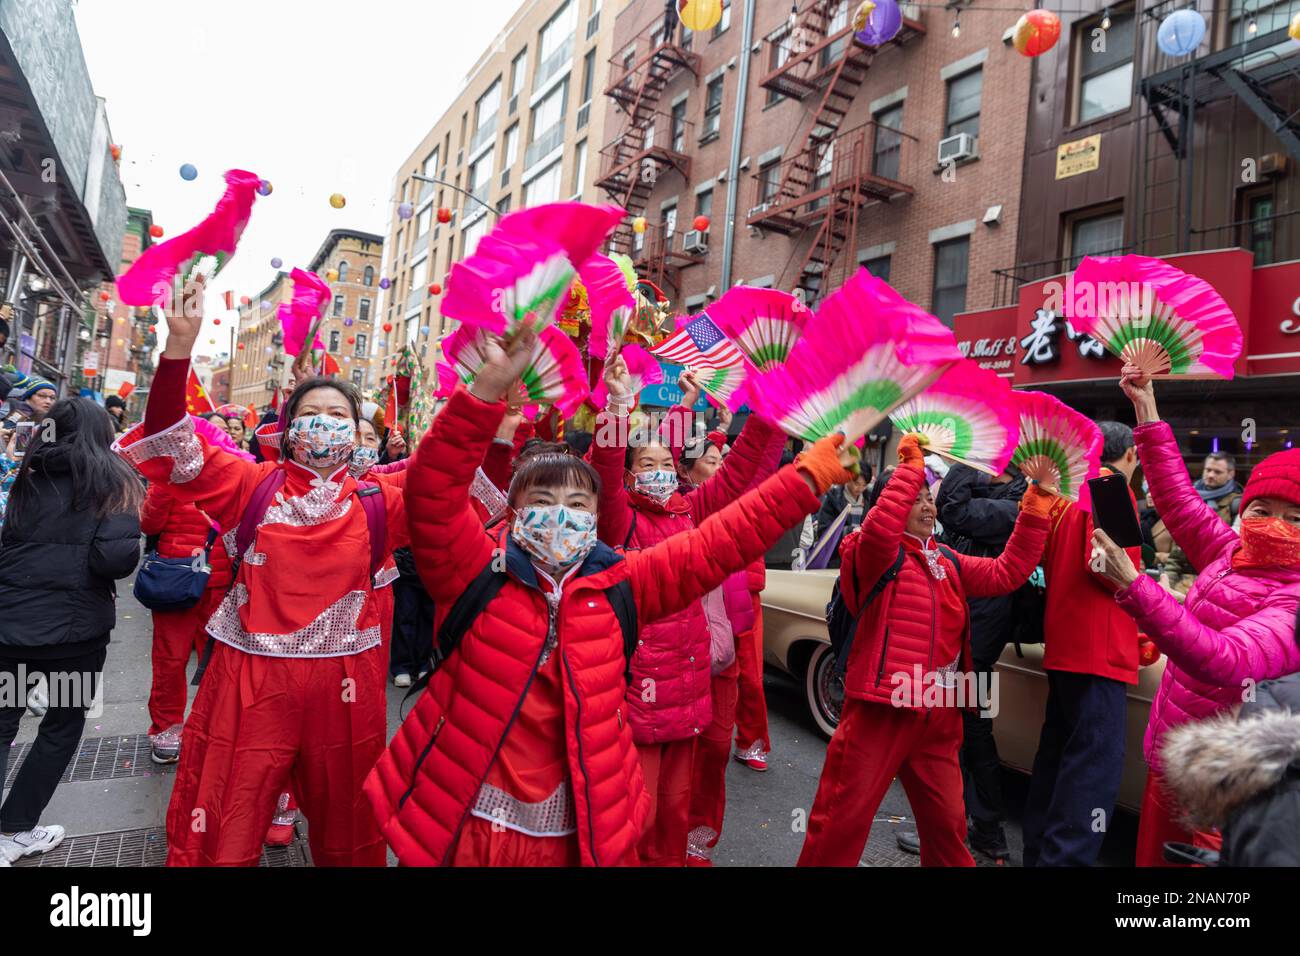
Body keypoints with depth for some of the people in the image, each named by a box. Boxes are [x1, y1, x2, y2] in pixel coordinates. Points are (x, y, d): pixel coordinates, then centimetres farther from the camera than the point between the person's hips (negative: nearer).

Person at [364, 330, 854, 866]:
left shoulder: (620, 585, -2)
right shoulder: (477, 571, -9)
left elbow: (723, 540, -3)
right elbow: (431, 492, -24)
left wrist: (816, 469, -5)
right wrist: (489, 388, -37)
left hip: (576, 830, 3)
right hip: (459, 823, -2)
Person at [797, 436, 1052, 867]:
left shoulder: (947, 562, 15)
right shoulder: (877, 553, -6)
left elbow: (1006, 573, 7)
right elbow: (879, 529, -29)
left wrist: (1035, 506, 2)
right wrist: (910, 466, -25)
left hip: (940, 715, 7)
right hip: (881, 709, -7)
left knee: (947, 822, 22)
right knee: (843, 820, 1)